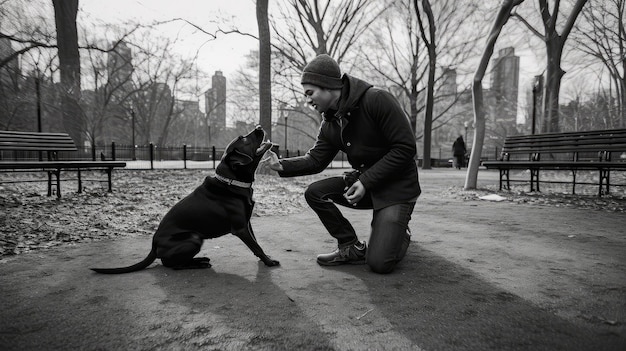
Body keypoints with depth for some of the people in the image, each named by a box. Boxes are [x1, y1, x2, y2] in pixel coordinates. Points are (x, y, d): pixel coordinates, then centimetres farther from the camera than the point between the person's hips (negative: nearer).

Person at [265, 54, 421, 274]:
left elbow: (405, 148, -22)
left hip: (397, 185, -7)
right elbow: (315, 159, 4)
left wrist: (367, 181, -23)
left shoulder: (376, 100, -21)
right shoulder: (330, 123, 2)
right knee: (315, 192, -10)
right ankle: (352, 247, 5)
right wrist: (283, 165, -14)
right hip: (364, 182, 7)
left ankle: (400, 233, 19)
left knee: (379, 263, -16)